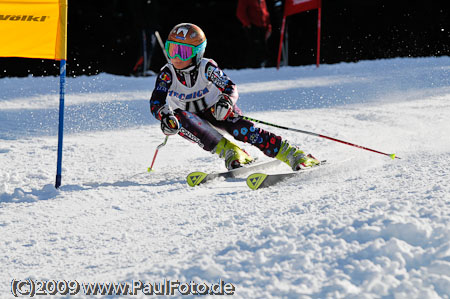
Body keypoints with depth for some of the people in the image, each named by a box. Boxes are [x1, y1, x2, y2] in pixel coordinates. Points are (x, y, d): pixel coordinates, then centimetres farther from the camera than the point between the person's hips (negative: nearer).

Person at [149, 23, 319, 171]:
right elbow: (156, 103, -29)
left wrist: (225, 102, -49)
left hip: (215, 110, -2)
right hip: (192, 117, 2)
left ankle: (292, 155, -28)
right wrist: (165, 116, -52)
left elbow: (230, 88, -25)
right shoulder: (167, 74, -19)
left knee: (242, 129, -29)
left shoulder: (206, 68, -21)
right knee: (179, 118, -33)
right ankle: (229, 151, -29)